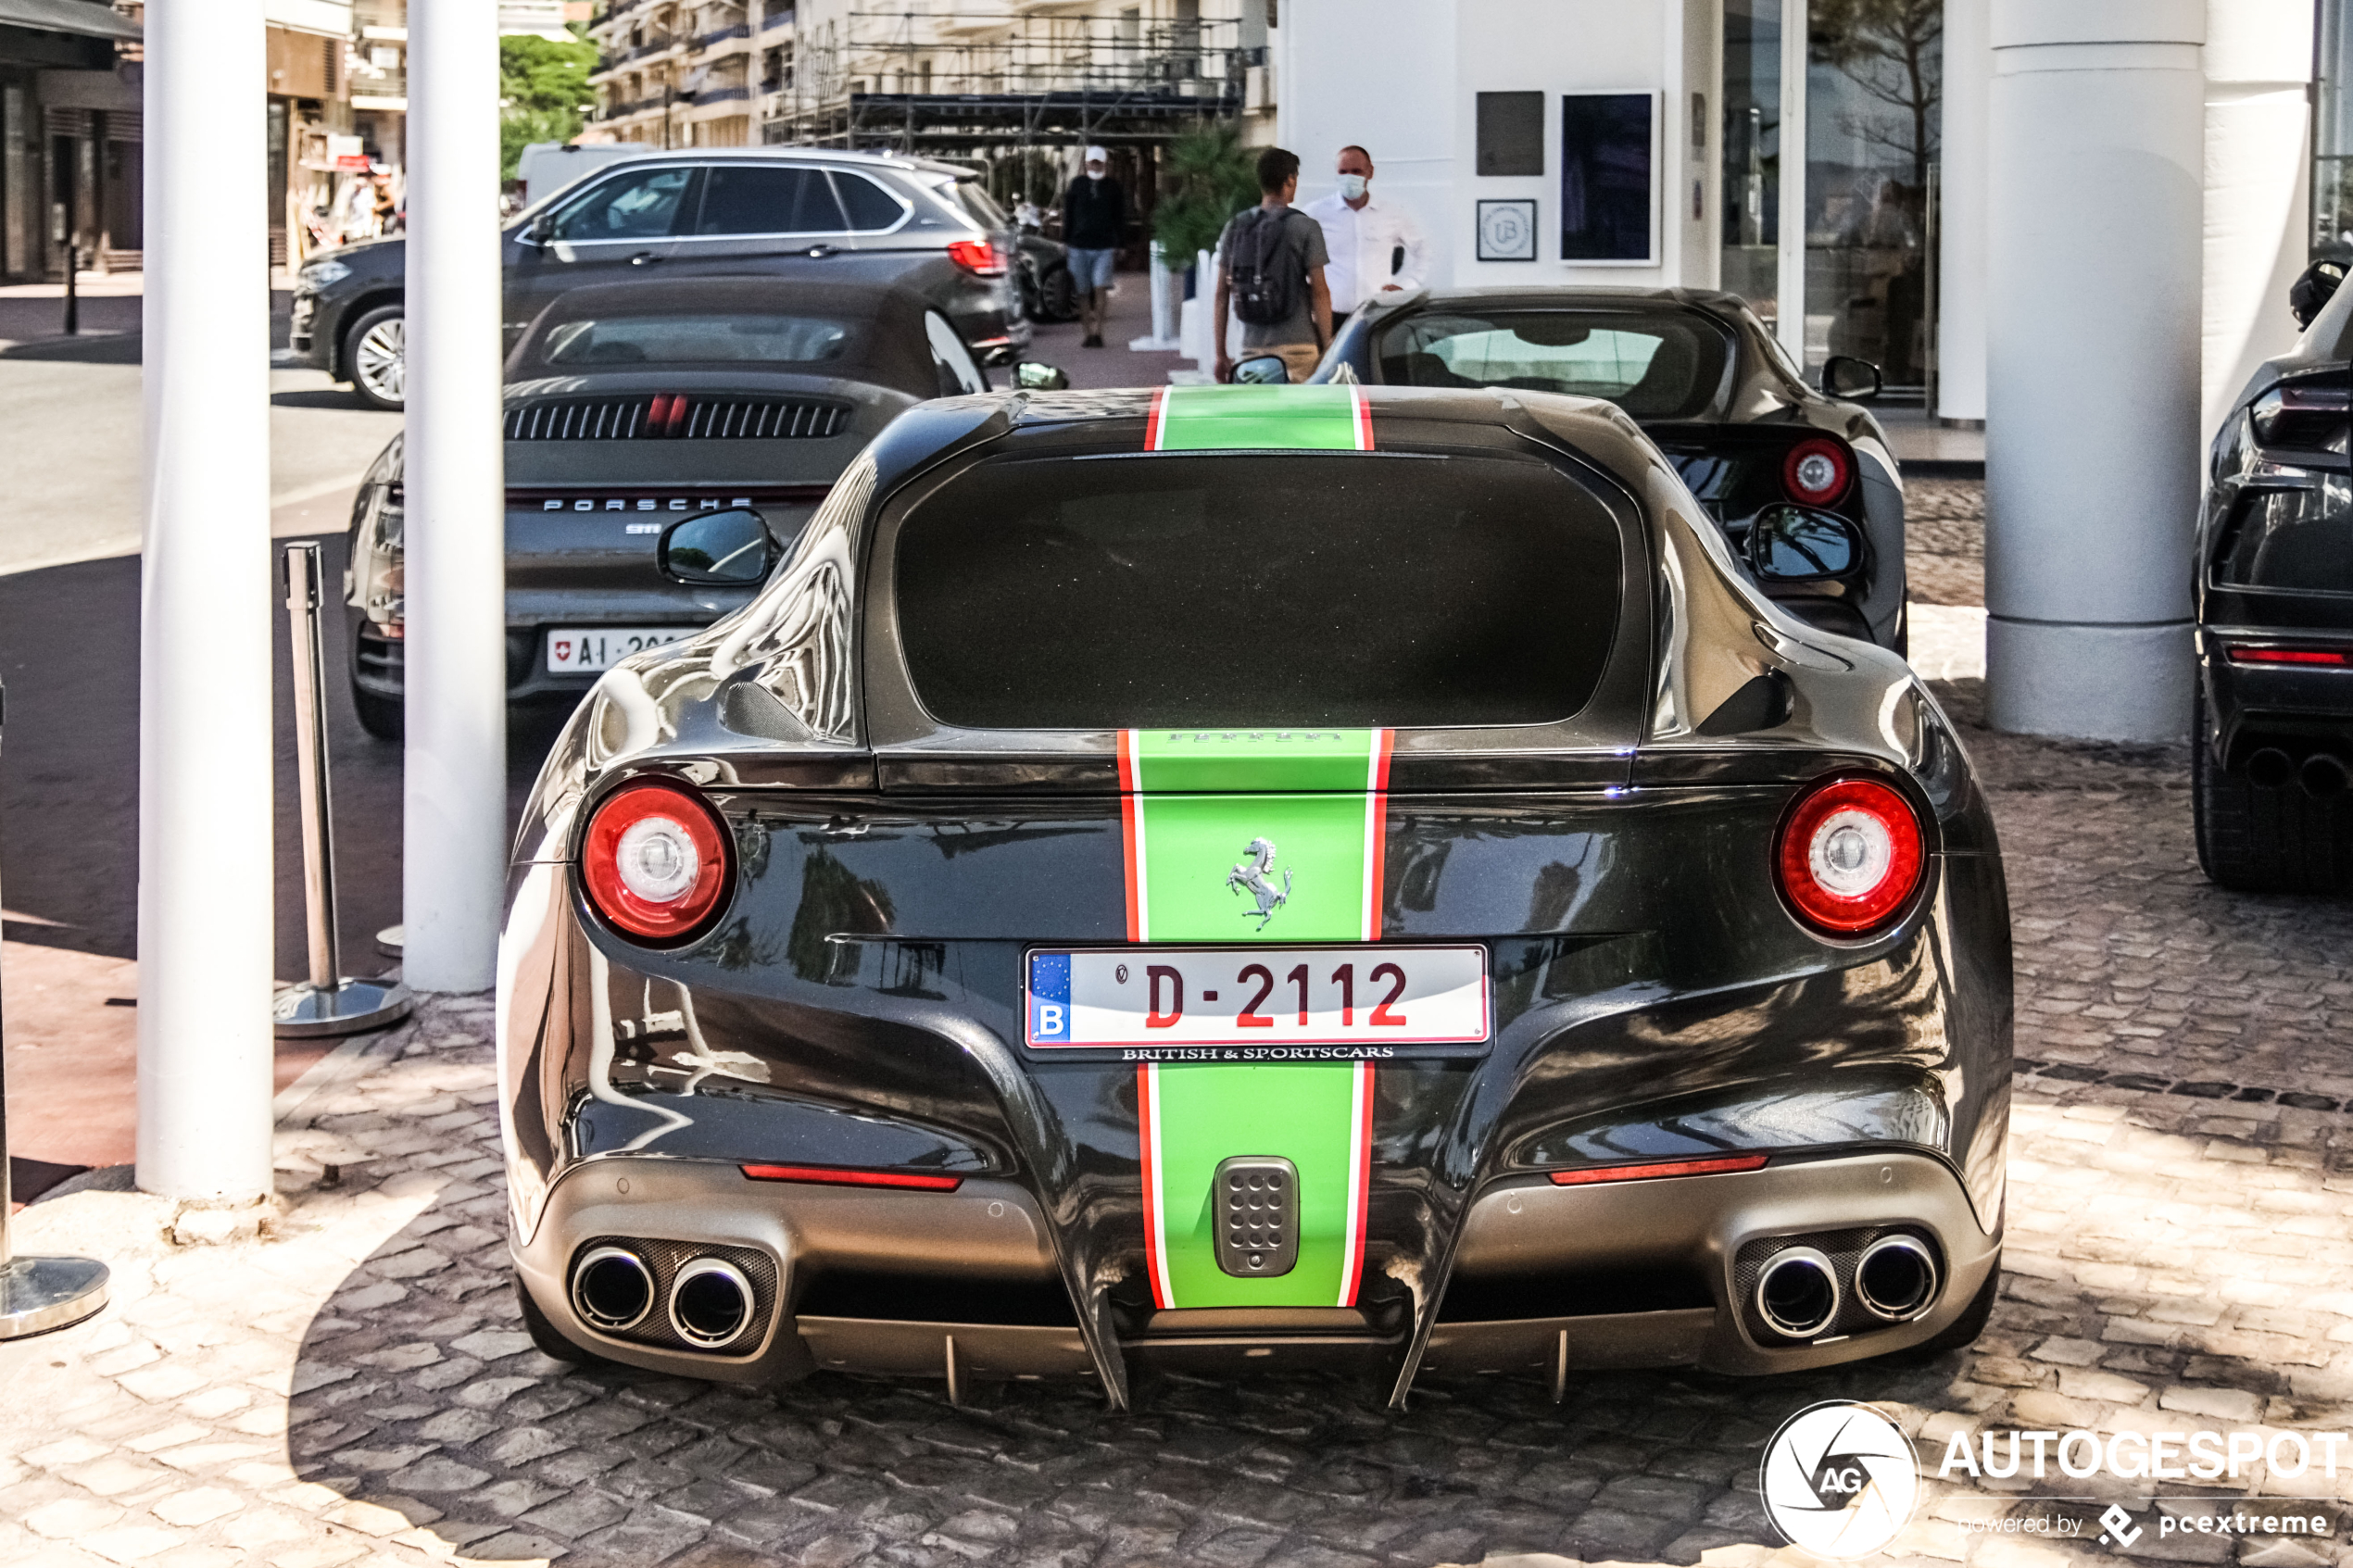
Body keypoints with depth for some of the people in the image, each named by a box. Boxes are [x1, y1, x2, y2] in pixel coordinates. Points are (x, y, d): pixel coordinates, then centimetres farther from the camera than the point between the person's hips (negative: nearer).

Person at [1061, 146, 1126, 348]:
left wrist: (1121, 243, 5)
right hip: (1079, 246, 1)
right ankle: (1087, 333, 9)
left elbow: (1120, 218, 10)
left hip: (1104, 247, -1)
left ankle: (1097, 331, -10)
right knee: (1083, 292, 3)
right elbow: (1068, 214, 11)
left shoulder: (1113, 188, 5)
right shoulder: (1077, 185, 6)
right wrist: (1065, 240, 7)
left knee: (1100, 287, -14)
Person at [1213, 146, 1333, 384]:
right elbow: (1319, 292, -7)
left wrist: (1221, 354, 14)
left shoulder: (1235, 228, 8)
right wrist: (1327, 348, -1)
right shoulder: (1305, 228, -4)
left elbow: (1222, 295, 9)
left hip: (1252, 347, 4)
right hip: (1297, 346, -4)